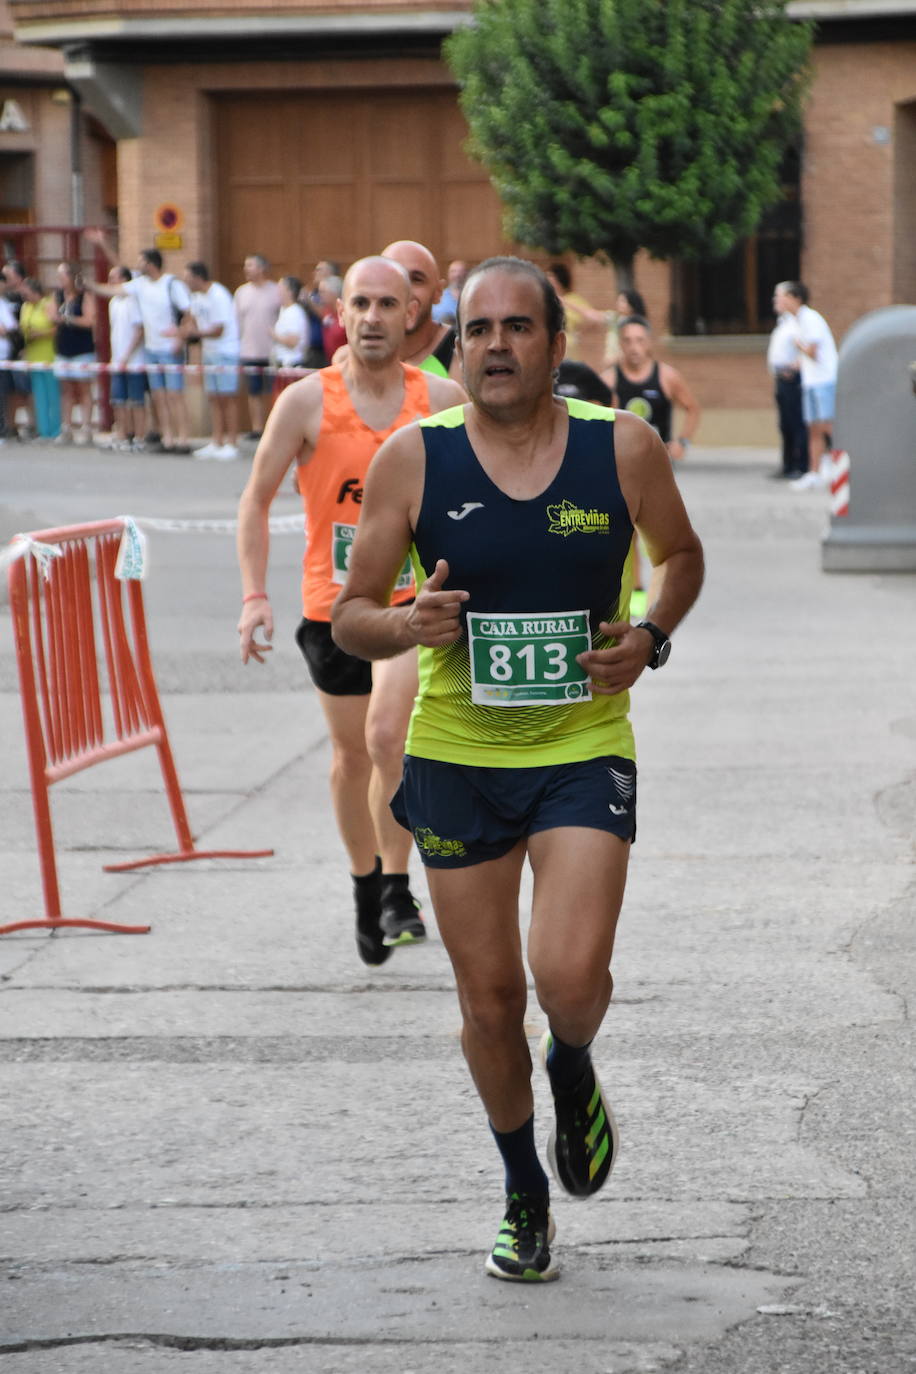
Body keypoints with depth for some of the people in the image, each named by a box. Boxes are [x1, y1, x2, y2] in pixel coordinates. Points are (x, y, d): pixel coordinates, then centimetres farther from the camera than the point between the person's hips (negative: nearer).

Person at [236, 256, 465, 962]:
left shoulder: (444, 400, -4)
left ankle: (397, 887, -6)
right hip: (333, 604, 1)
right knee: (352, 752, 12)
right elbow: (257, 500, 0)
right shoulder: (307, 402, -7)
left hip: (415, 595, -1)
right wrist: (255, 595, -9)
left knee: (387, 736, -20)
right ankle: (366, 885, 32)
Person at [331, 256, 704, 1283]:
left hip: (584, 751, -1)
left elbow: (681, 556, 14)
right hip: (456, 758, 1)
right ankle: (524, 1192, 31)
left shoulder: (624, 449, -5)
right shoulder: (413, 460, -6)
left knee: (570, 976, -18)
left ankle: (573, 1068, 19)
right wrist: (409, 626, -22)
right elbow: (349, 618, 0)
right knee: (489, 996, 8)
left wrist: (650, 638, -4)